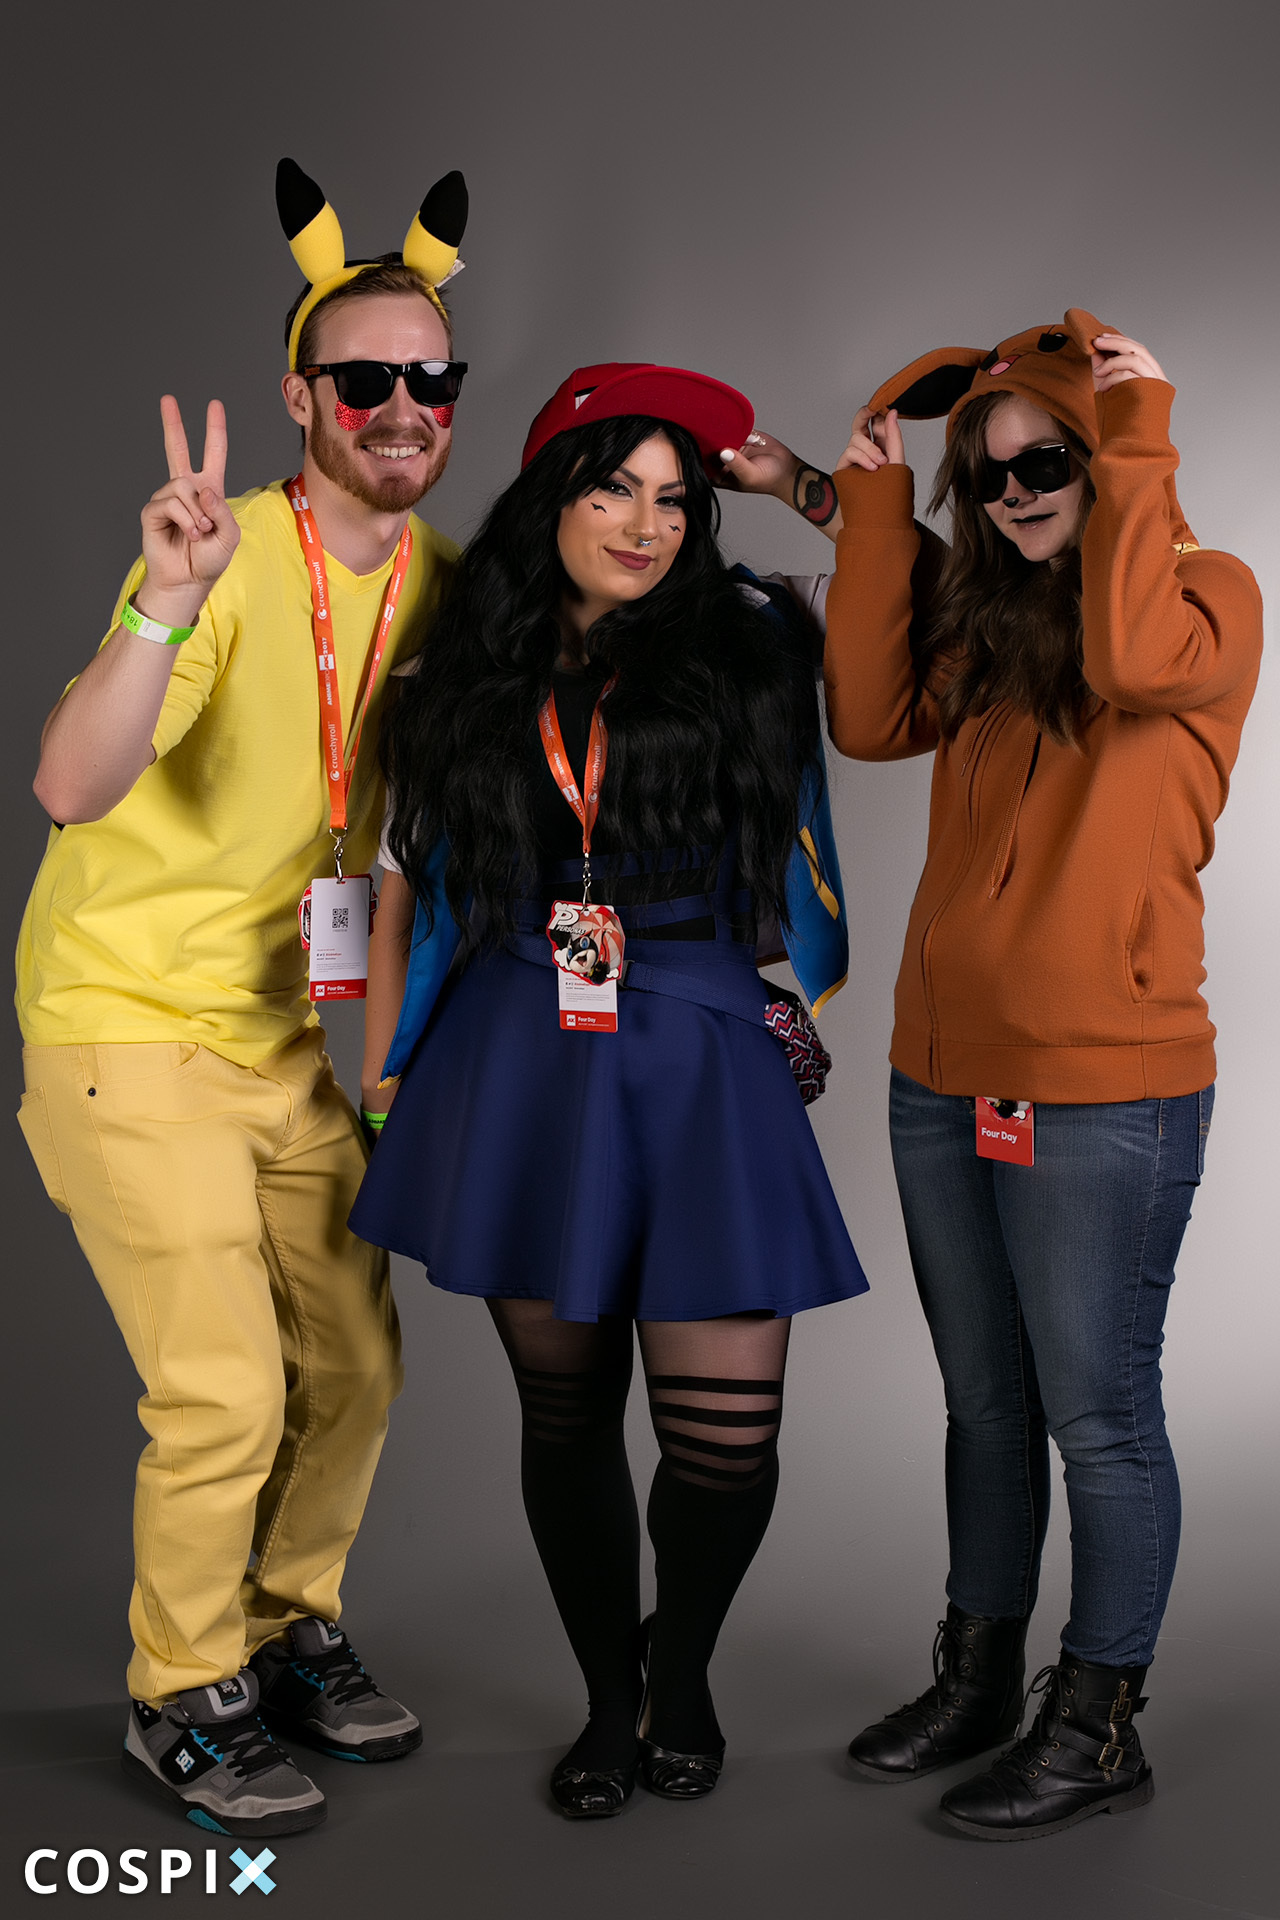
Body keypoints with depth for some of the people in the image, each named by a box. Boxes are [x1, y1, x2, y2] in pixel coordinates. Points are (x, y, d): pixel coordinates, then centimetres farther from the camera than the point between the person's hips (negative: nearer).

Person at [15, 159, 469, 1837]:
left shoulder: (436, 581, 1)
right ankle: (182, 1703, 16)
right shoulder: (233, 555, -20)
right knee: (226, 1394, -8)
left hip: (282, 1034, 7)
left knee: (355, 1365, 12)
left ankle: (289, 1631, 35)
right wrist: (167, 605, -46)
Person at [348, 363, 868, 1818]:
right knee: (563, 1404, 9)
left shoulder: (746, 651, 7)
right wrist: (386, 1075, 12)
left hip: (700, 1065, -1)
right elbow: (409, 881, 14)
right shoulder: (467, 683, 10)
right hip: (519, 1071, 1)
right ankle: (608, 1697, 31)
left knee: (726, 1429, -5)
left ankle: (682, 1669, 27)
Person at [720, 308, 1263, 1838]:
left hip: (1105, 1092, -6)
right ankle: (978, 1680, 32)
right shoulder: (979, 621, 14)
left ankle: (1098, 1727, 18)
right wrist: (867, 505, 0)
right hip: (942, 1078, 6)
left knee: (1096, 1413, 2)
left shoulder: (1208, 595, -1)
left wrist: (1136, 450, -15)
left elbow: (1135, 658, -23)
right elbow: (872, 717, -1)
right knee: (984, 1404, 17)